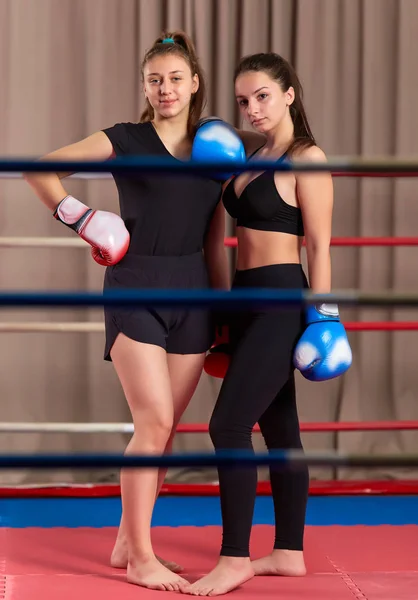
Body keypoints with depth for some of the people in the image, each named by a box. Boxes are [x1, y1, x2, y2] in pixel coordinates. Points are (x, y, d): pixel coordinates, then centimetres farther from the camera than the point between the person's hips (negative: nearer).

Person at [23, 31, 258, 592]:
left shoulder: (216, 148, 11)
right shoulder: (127, 140, -1)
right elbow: (41, 170, 1)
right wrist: (80, 219, -7)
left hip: (191, 294, 5)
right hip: (135, 288, -4)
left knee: (162, 429, 7)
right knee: (155, 423, -10)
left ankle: (128, 542, 20)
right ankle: (141, 558, -2)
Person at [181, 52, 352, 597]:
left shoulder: (307, 158, -9)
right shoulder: (253, 158, 14)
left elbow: (319, 244, -12)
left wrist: (322, 315, -14)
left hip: (282, 299, -9)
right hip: (247, 300, 9)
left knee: (228, 424, -12)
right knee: (278, 427, 12)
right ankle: (289, 552, 19)